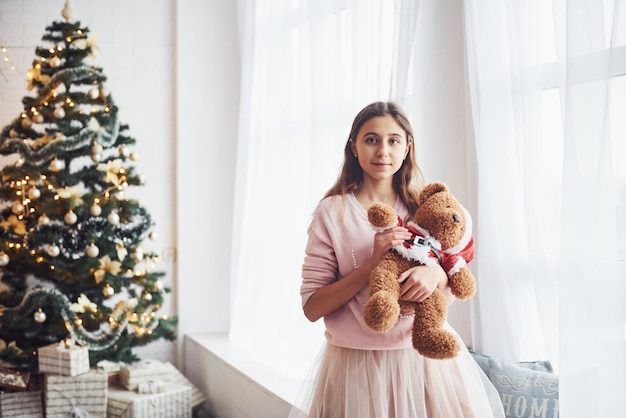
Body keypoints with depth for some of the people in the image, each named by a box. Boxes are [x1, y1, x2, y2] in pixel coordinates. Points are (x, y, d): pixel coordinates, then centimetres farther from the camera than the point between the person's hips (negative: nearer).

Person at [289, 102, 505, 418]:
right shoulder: (333, 211, -5)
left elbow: (452, 292, 7)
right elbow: (312, 307, -10)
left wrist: (436, 273, -16)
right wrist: (373, 263, -20)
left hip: (424, 356, 3)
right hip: (356, 365, -3)